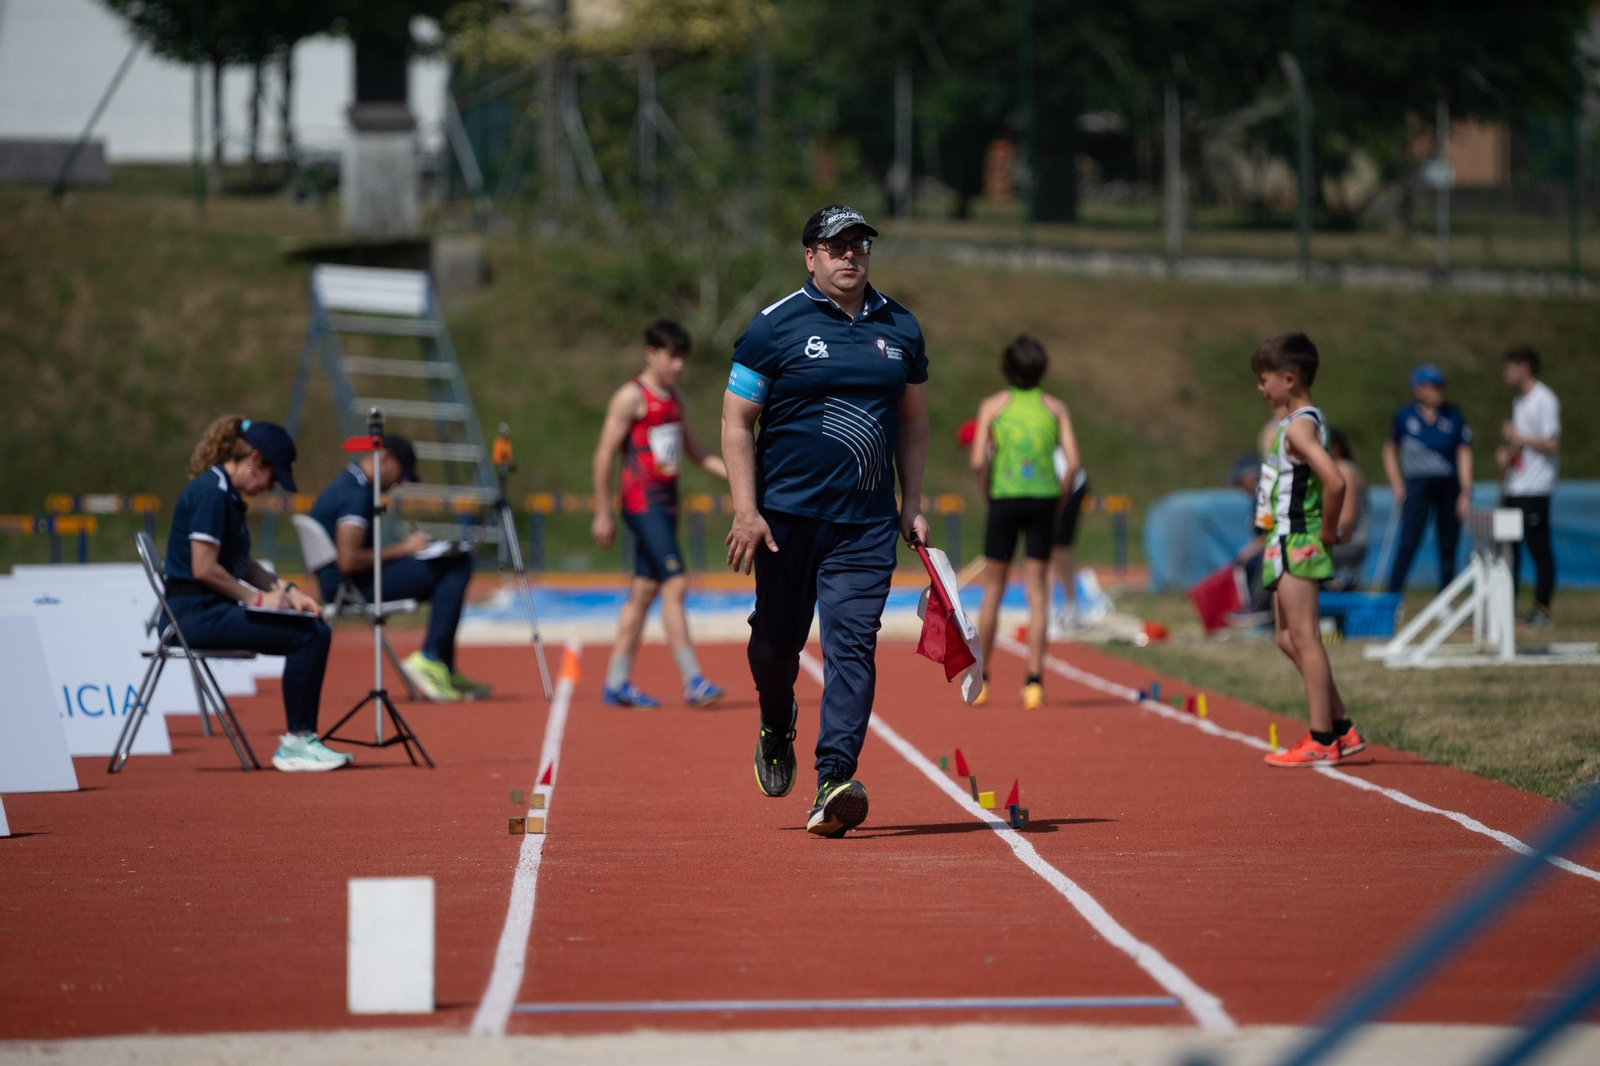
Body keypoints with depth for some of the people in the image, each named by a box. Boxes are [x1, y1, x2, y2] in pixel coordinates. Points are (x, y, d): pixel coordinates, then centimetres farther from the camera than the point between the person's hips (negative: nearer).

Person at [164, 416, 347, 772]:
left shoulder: (227, 493, 17)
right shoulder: (211, 492, -15)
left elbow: (239, 562, 24)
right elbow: (204, 569, -20)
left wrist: (285, 590, 12)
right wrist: (257, 599, -12)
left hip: (216, 609, 10)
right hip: (196, 612, -10)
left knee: (317, 631, 2)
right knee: (305, 636, -19)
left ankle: (300, 741, 2)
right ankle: (295, 742, -13)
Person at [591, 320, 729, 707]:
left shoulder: (674, 398, 15)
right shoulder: (631, 398, -9)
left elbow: (693, 451, 22)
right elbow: (604, 455, -10)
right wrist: (603, 513, -12)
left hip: (666, 506, 9)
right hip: (643, 504, -9)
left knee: (645, 590, 9)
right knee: (675, 582, -16)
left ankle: (617, 683, 13)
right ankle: (692, 680, -19)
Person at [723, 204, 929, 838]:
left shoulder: (899, 328, 11)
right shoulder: (774, 327, -1)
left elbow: (913, 421, 19)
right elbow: (736, 421, -2)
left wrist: (912, 504, 11)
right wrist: (746, 511, -11)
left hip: (868, 523, 2)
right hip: (788, 516, -2)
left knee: (852, 643, -11)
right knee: (777, 639, 7)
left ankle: (834, 782, -17)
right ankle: (776, 727, 39)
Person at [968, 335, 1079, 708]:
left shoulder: (993, 405, 2)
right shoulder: (1055, 407, 5)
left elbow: (977, 461, -7)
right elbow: (1072, 461, -3)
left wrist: (989, 493, 8)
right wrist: (1058, 503, 9)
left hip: (1004, 499, -1)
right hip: (1043, 500, 1)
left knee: (993, 590, 11)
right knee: (1037, 593, 3)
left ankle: (980, 679, 16)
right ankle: (1034, 680, -7)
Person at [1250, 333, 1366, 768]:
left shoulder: (1298, 426, -18)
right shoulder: (1303, 422, 14)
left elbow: (1334, 482, -29)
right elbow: (1331, 475, 22)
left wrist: (1328, 531, -17)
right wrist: (1330, 529, 13)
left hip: (1297, 542, -11)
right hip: (1288, 540, 11)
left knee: (1303, 637, -6)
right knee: (1288, 637, 15)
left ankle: (1321, 741, -3)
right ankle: (1341, 728, 18)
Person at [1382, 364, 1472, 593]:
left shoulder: (1453, 416, 4)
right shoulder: (1405, 416, 2)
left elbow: (1464, 454, 3)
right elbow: (1390, 451, 12)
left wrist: (1465, 492, -3)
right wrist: (1397, 485, 2)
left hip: (1448, 486, 2)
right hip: (1416, 486, -2)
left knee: (1448, 548, 5)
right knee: (1407, 545, -11)